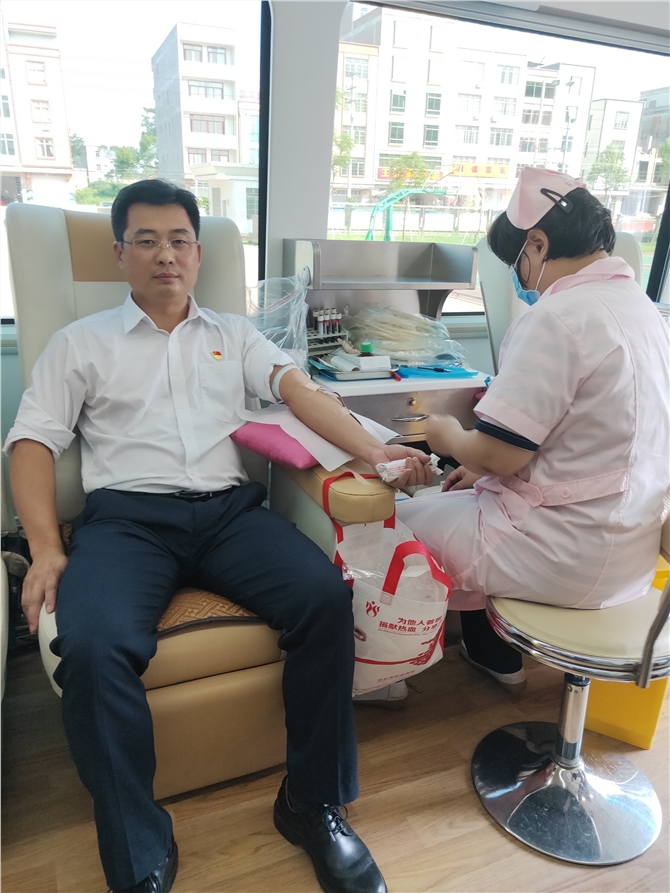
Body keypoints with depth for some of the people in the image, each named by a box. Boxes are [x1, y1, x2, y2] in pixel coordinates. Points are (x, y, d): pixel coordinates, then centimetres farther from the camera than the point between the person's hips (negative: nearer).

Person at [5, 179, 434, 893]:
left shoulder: (234, 335, 21)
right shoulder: (81, 342, 16)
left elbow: (298, 390, 7)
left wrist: (375, 452, -11)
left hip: (229, 509, 2)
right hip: (126, 516, -1)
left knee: (326, 596, -24)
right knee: (90, 643, -31)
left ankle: (312, 805, -4)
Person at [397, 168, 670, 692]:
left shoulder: (558, 316, -22)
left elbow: (501, 453, -22)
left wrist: (449, 437, -1)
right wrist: (484, 468, 14)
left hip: (571, 558, -9)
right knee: (462, 498, 25)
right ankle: (492, 658, 36)